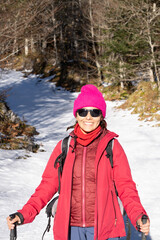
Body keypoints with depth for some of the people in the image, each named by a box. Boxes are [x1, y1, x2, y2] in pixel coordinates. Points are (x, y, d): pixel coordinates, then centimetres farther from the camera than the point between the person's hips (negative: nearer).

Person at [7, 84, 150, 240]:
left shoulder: (112, 145, 0)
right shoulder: (64, 146, 5)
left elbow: (125, 186, -1)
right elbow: (48, 184, 6)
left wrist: (138, 216, -18)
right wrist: (24, 214, -6)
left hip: (103, 227, -2)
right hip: (70, 227, 2)